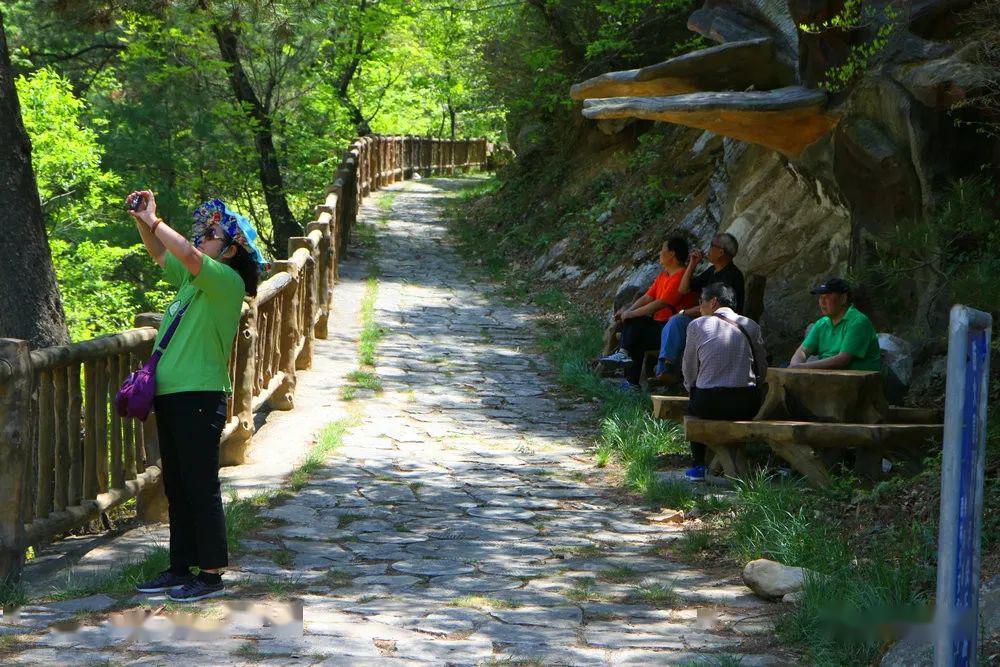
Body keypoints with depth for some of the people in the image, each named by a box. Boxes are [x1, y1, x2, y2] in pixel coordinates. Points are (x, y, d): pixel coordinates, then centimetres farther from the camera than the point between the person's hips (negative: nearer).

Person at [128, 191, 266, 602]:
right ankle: (180, 569, 19)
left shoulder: (227, 281, -10)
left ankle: (211, 575, 0)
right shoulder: (194, 277, 16)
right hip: (170, 397, 9)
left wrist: (154, 222, -15)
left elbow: (187, 253, -24)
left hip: (199, 398, -9)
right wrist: (143, 223, 10)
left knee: (200, 488, -6)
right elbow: (160, 256, 26)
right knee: (176, 488, 12)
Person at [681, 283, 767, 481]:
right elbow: (762, 370, 11)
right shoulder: (751, 326, 9)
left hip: (709, 404, -2)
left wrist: (692, 389, 26)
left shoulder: (697, 325, 2)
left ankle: (697, 465, 25)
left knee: (692, 405, 31)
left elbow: (689, 370, 7)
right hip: (747, 407, 2)